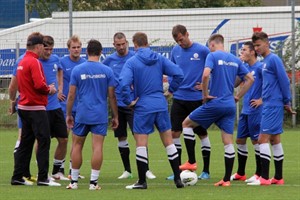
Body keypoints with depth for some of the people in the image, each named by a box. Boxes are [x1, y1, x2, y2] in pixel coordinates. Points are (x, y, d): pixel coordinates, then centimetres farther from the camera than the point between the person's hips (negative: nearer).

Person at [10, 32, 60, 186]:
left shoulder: (22, 62, 13)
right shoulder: (34, 62, -14)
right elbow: (39, 85, -24)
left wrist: (46, 88, 14)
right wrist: (49, 90, -4)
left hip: (24, 107, 9)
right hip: (36, 108, -9)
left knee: (25, 143, 12)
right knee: (44, 141, -6)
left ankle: (17, 177, 12)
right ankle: (43, 178, -8)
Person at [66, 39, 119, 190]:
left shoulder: (77, 70, -2)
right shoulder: (107, 71, -2)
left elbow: (71, 95, -1)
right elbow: (112, 96, 0)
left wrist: (69, 114, 9)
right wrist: (115, 116, 8)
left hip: (82, 115, 0)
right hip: (100, 115, 0)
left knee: (77, 146, 11)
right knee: (97, 148, -1)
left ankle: (74, 181, 12)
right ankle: (93, 182, -4)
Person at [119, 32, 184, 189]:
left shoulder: (132, 62, -8)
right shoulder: (159, 59, 3)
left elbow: (124, 83, -22)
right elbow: (178, 73, -1)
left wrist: (129, 101, -10)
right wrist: (170, 90, 10)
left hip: (143, 107, -4)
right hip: (161, 105, 4)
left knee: (141, 144, 2)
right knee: (168, 141, 11)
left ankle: (142, 181, 4)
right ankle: (178, 178, 11)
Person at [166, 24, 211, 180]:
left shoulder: (202, 51, -9)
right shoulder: (175, 51, 6)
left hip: (197, 98, -4)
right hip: (179, 98, 4)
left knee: (202, 133, 3)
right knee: (174, 133, -2)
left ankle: (206, 170, 12)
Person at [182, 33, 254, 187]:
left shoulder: (212, 56, -6)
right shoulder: (234, 59, 12)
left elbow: (206, 74, -23)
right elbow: (249, 79, 13)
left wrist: (205, 94, -11)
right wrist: (238, 96, 15)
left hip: (215, 103, -6)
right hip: (230, 105, 6)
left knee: (187, 124, 12)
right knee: (228, 142, 4)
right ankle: (227, 179, 3)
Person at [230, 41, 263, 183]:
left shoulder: (260, 67, -12)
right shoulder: (245, 67, 12)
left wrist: (262, 100, -15)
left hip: (255, 111, -9)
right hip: (245, 110, 9)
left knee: (256, 140, -3)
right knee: (240, 140, 11)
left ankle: (259, 174, 3)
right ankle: (240, 174, 21)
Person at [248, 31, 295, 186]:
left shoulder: (273, 59, -12)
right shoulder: (265, 61, 16)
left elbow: (284, 81, -14)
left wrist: (287, 102, -9)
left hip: (273, 106, -9)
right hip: (269, 105, 9)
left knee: (263, 139, -12)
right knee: (274, 140, 11)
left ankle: (264, 178, -14)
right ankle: (278, 178, 15)